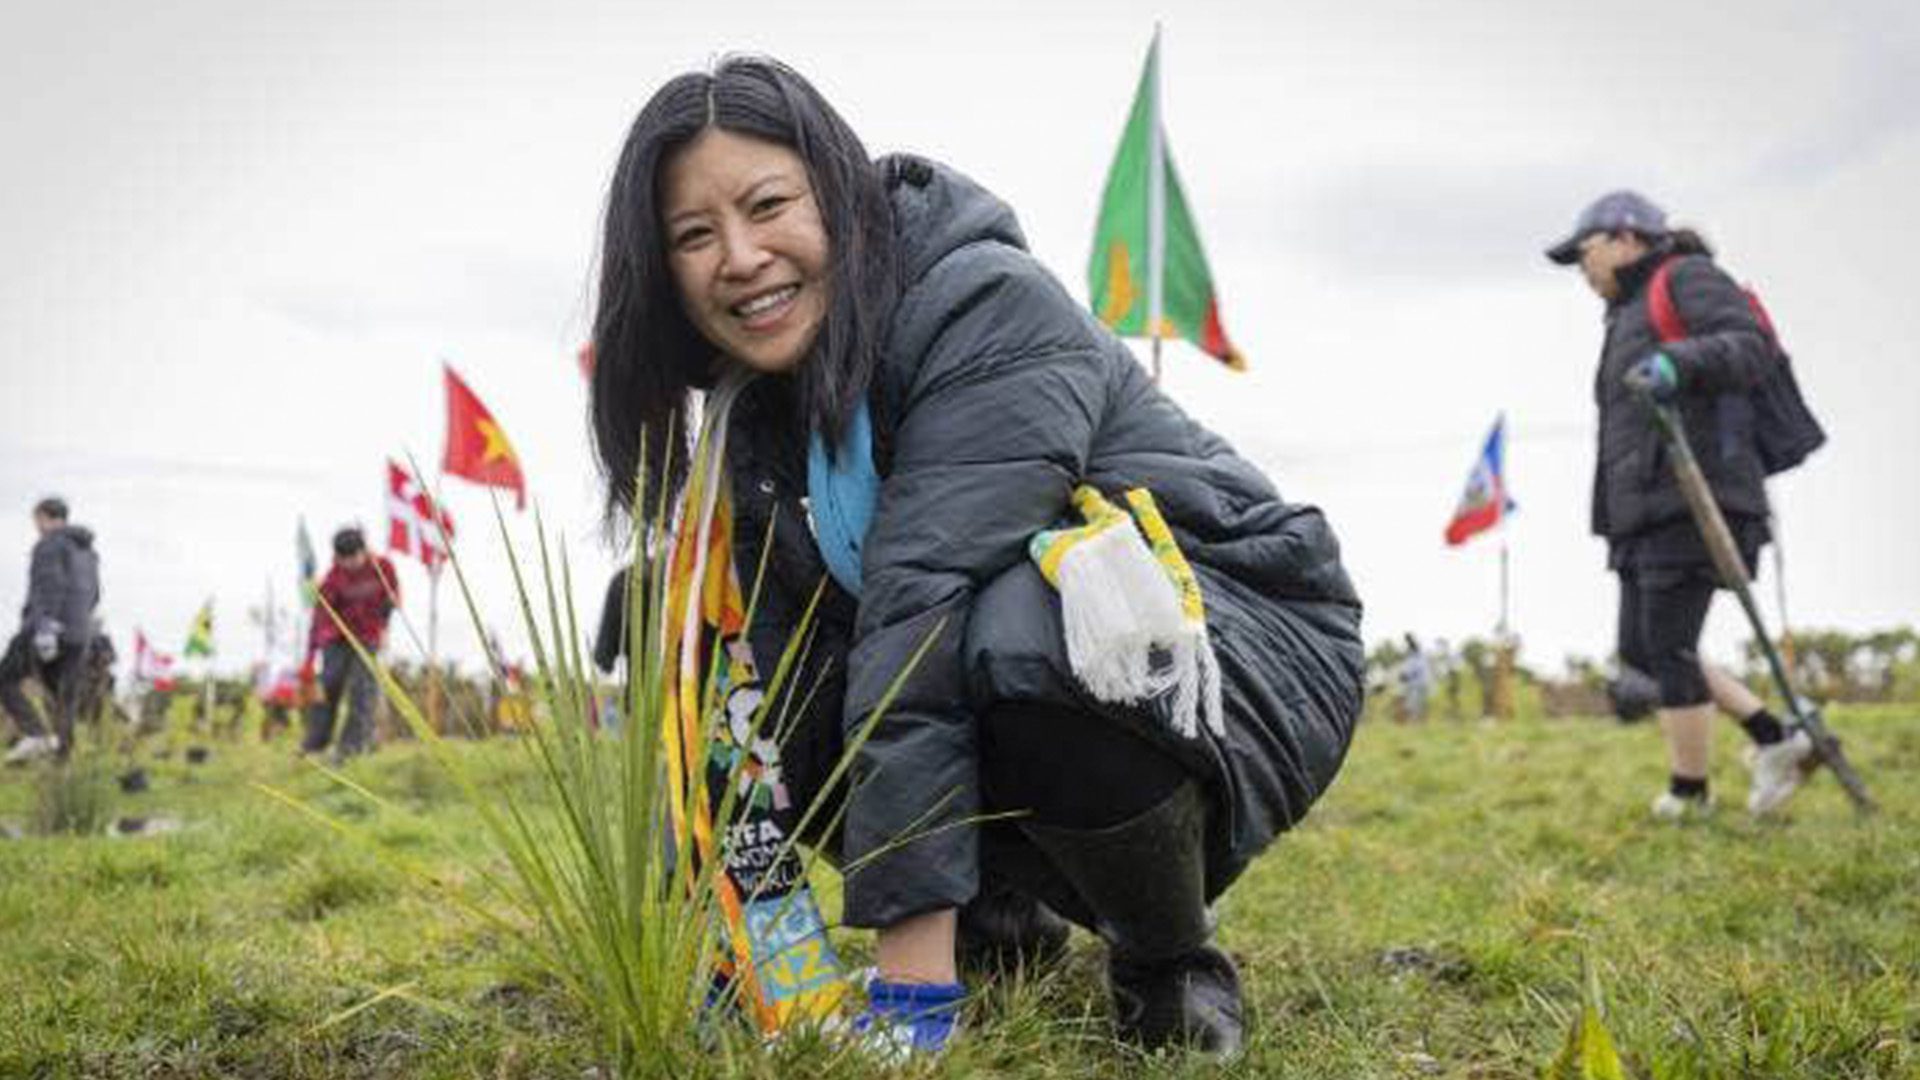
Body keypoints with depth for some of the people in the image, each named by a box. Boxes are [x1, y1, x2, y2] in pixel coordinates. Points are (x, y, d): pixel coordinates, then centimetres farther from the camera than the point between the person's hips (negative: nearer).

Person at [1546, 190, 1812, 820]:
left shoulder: (1688, 278, 0)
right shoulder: (1632, 316, 26)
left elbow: (1753, 346, -16)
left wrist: (1681, 362, -34)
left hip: (1693, 502, -10)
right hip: (1649, 512, 10)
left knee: (1668, 650, -8)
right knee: (1641, 651, 7)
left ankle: (1687, 794, 3)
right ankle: (1775, 740, 13)